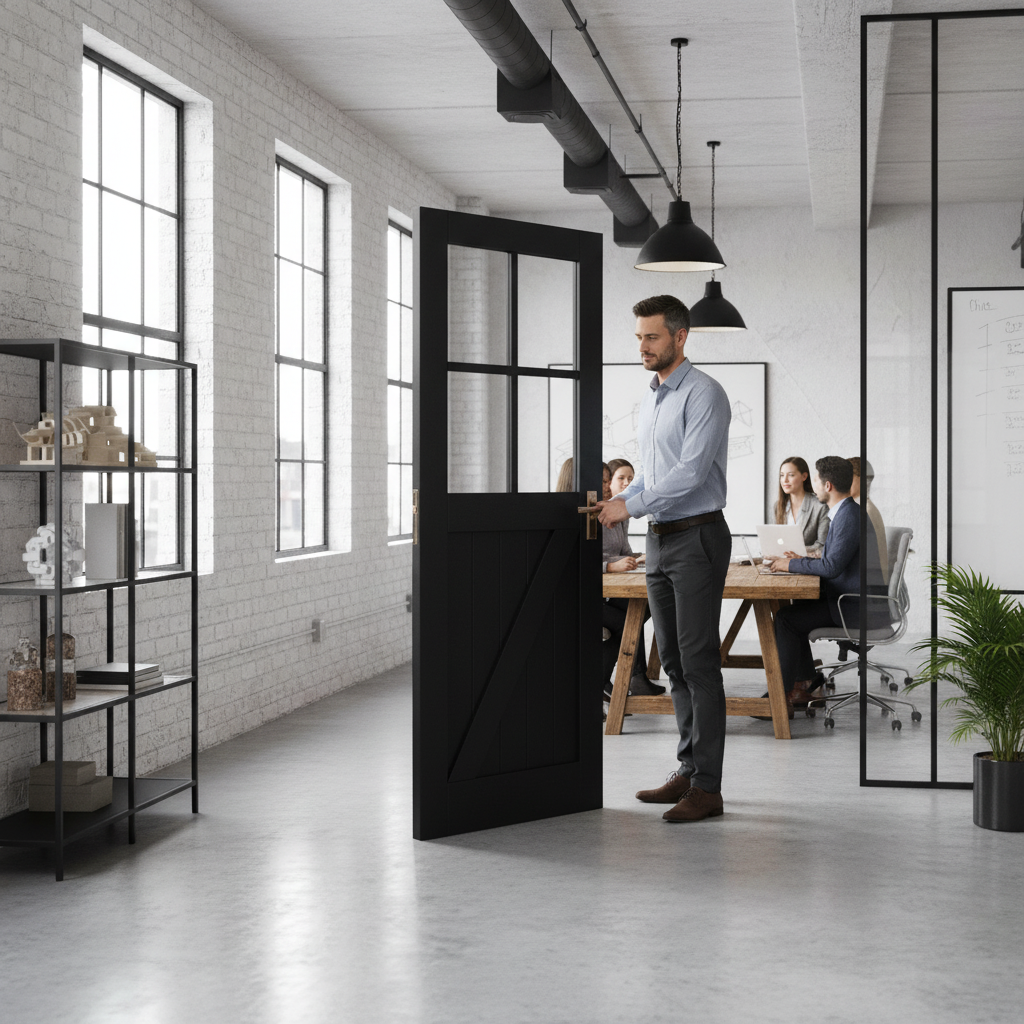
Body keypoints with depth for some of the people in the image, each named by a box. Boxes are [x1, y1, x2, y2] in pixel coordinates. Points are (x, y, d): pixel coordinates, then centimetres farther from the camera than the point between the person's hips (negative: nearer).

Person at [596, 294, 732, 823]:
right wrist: (619, 501, 8)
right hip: (659, 540, 9)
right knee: (674, 661, 11)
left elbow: (691, 472, -21)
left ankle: (707, 787, -6)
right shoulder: (647, 402, 17)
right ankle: (687, 770, 19)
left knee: (699, 662, -9)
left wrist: (631, 507, -17)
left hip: (697, 537, -9)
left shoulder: (703, 394, -12)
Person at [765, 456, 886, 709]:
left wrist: (791, 565, -14)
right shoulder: (846, 512, 15)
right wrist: (801, 560, 10)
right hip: (849, 599, 11)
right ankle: (803, 686, 15)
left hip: (856, 607, -11)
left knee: (785, 618, -12)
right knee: (794, 610, 15)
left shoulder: (849, 517, -19)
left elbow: (831, 567, -26)